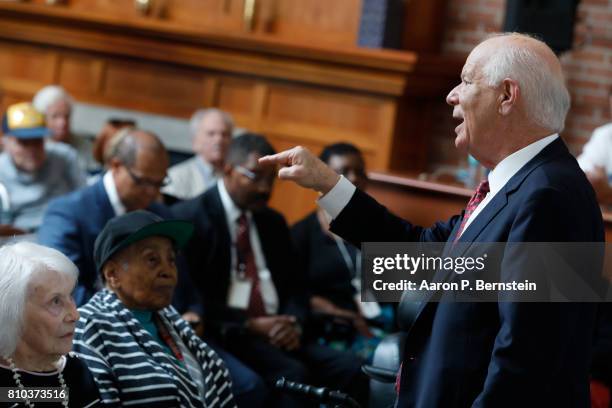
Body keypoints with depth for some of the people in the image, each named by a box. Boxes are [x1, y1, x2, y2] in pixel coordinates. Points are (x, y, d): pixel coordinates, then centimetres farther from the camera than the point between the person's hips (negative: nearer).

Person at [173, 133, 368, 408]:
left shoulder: (273, 222, 20)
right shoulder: (189, 218, -2)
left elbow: (295, 286, 19)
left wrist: (294, 324, -5)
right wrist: (249, 325, -17)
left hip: (278, 331, 6)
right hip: (225, 334, -6)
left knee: (350, 369, -19)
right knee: (292, 374, -34)